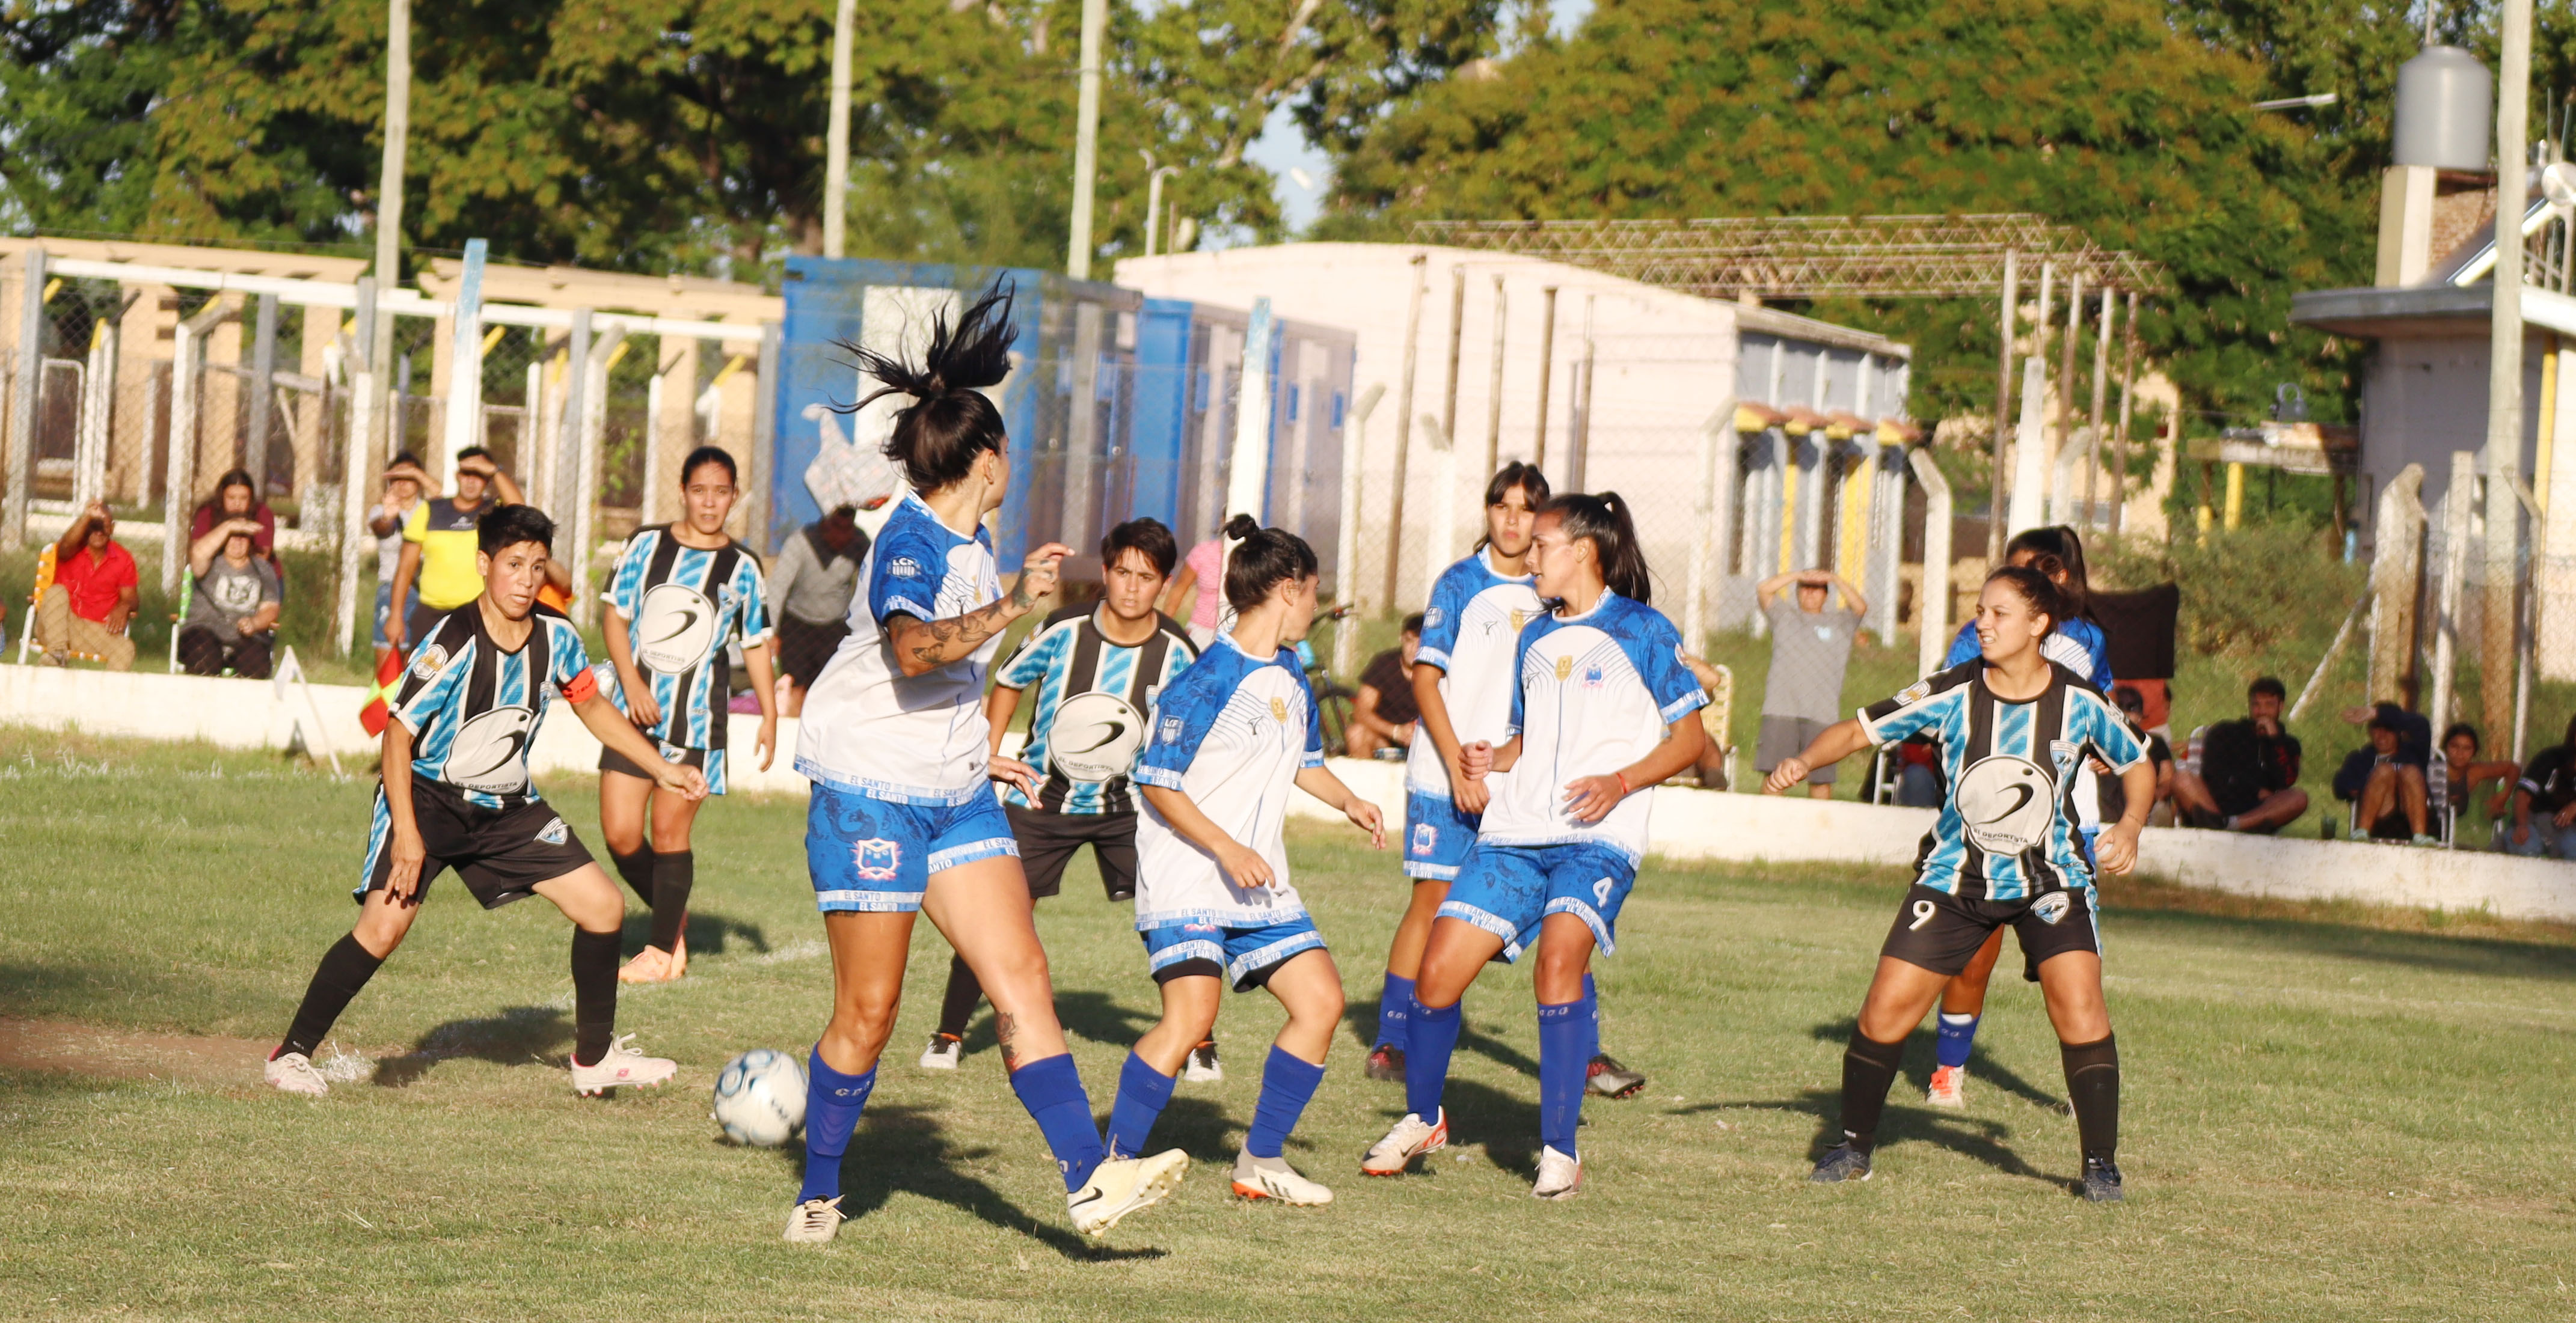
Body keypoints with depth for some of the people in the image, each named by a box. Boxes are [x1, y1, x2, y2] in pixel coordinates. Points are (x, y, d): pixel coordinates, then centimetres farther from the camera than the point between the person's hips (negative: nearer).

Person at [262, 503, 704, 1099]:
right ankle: (293, 1053, -10)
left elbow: (592, 706, 15)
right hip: (428, 798, -6)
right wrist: (407, 835, -26)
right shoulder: (452, 641, -23)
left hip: (507, 808, 6)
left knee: (604, 907, 0)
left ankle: (595, 1056, 18)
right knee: (385, 925, -24)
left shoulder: (556, 636, -5)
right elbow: (398, 735, -20)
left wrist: (663, 769, 13)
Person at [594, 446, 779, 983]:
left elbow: (756, 644, 11)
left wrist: (770, 716, 7)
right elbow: (615, 617, 4)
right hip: (635, 712, 1)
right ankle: (673, 918, 22)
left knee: (670, 834, -2)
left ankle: (663, 949, 12)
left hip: (697, 718, -1)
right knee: (620, 837, -4)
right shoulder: (647, 545, 3)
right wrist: (631, 682, -9)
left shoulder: (743, 567, 3)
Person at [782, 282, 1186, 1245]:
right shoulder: (909, 543, -17)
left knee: (1022, 978, -4)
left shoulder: (972, 542, 11)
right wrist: (1014, 606, -43)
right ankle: (818, 1195, 15)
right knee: (868, 1013, -2)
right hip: (870, 796, -8)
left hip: (956, 797, 8)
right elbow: (912, 650, -38)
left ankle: (1088, 1181, -11)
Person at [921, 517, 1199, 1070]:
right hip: (1042, 797, -1)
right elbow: (1007, 683, 6)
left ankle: (1197, 1044, 7)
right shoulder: (1062, 631, -13)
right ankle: (948, 1034, 10)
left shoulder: (1175, 653, -11)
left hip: (1127, 803, 1)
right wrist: (988, 757, 0)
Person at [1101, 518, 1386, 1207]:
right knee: (1191, 1013, -23)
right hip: (1186, 880, -8)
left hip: (1260, 884, 8)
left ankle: (1261, 1159, 12)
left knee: (1322, 1000, 1)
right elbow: (1157, 783, -14)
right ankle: (1116, 1163, -13)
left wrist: (1348, 801, 12)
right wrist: (1227, 850, -20)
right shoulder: (1208, 681, -15)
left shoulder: (1291, 677, 11)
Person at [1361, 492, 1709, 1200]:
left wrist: (1620, 781, -14)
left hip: (1598, 836, -6)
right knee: (1437, 974, -4)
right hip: (1515, 833, 6)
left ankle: (1560, 1151, -20)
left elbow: (1689, 738, 0)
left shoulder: (1642, 631, 0)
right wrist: (1491, 760, 4)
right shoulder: (1535, 640, 18)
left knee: (1559, 960, -28)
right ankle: (1422, 1119, 22)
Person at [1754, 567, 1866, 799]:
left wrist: (1835, 579, -9)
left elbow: (1860, 607, -1)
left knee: (1821, 778, -2)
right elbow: (1763, 590, 4)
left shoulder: (1840, 622, 17)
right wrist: (1798, 575, -3)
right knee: (1774, 772, -5)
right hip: (1781, 708, 0)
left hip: (1822, 713, 0)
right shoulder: (1784, 616, 17)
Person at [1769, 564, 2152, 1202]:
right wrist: (1804, 760, -27)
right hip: (1956, 878, 1)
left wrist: (2129, 826, -14)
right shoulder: (1950, 694, -13)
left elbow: (2137, 765, 4)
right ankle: (1854, 1147, 14)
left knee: (2078, 1006, -18)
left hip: (2050, 879, -1)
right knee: (1886, 1008, -6)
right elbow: (1860, 729, -8)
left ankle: (2101, 1165, -4)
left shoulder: (2079, 702, -12)